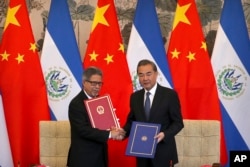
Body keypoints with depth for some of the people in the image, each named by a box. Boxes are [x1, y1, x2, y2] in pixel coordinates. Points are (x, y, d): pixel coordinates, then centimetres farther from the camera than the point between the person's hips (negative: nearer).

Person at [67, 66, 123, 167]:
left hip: (100, 157, 8)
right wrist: (109, 134, -23)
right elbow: (83, 130, -23)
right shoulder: (76, 103, -14)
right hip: (83, 158, -7)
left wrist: (112, 128, -5)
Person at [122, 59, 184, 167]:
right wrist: (124, 131, -7)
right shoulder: (135, 97, 8)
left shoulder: (170, 94, -5)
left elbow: (178, 122, -5)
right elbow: (131, 121, 14)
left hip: (163, 153, -4)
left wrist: (164, 134, -22)